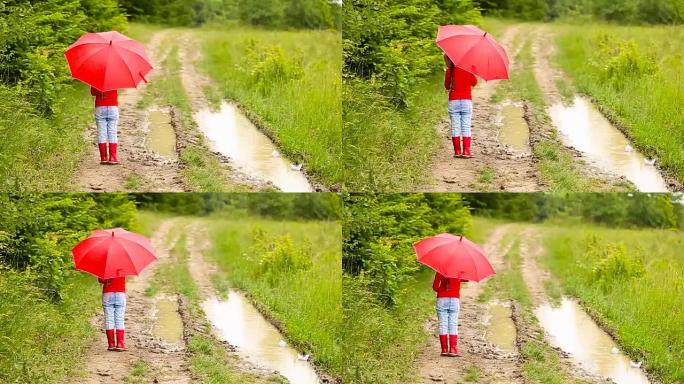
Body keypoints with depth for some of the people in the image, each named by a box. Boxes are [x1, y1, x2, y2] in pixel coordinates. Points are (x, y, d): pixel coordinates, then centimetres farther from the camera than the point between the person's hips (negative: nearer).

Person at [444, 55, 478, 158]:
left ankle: (457, 151, 4)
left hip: (453, 102, 0)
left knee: (455, 127, 6)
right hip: (467, 101, 0)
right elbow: (474, 83, 7)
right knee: (466, 127, 3)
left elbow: (447, 86, 5)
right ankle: (466, 151, -3)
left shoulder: (449, 71, -4)